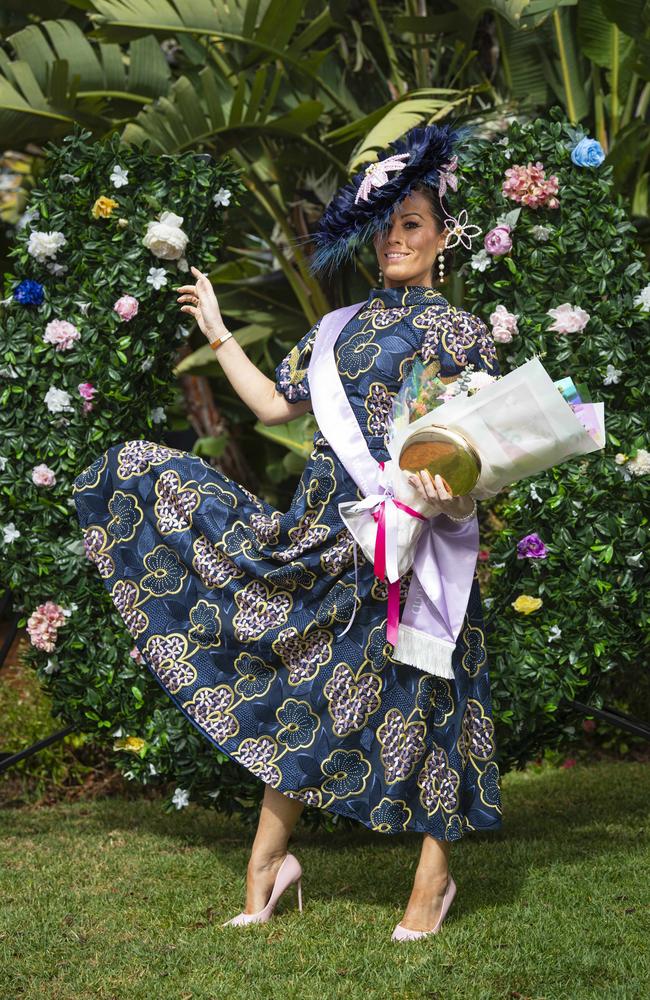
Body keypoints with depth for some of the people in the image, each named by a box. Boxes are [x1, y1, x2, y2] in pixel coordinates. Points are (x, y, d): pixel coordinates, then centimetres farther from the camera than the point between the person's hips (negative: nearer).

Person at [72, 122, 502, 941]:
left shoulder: (459, 333, 1)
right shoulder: (340, 328, 16)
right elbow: (274, 405, 17)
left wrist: (458, 496, -24)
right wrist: (219, 334, 18)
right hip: (327, 527, 5)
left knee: (413, 691, -2)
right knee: (302, 689, 2)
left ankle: (434, 875, 10)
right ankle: (267, 860, 8)